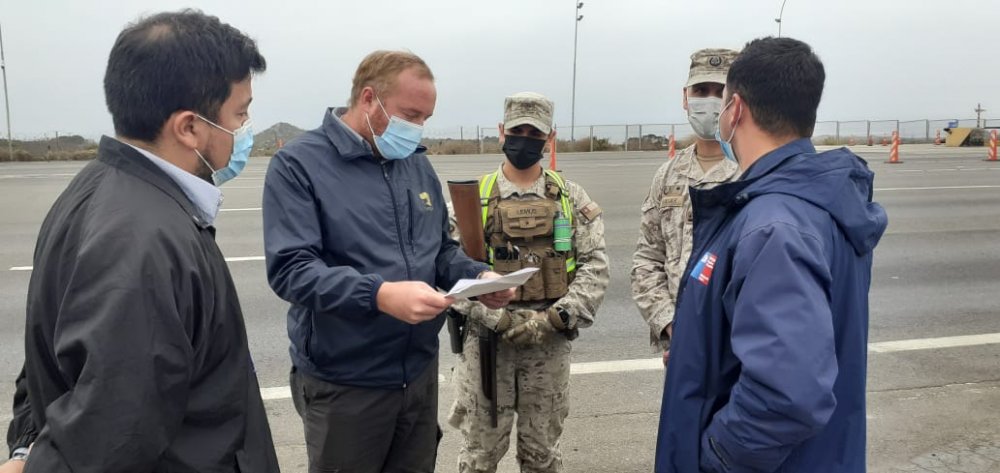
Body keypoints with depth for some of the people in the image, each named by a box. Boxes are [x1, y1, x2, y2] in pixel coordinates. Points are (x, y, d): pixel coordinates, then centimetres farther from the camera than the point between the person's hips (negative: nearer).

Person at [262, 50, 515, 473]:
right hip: (344, 384, -5)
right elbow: (290, 269, -21)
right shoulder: (299, 164, -11)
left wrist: (478, 276, -7)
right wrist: (380, 295, -34)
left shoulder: (417, 163, 7)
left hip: (420, 372, 6)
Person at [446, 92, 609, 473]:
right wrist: (499, 320, -17)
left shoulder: (570, 197, 4)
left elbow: (595, 264, 0)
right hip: (487, 342, -1)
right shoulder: (474, 197, 0)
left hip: (550, 344, 1)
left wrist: (558, 317, -13)